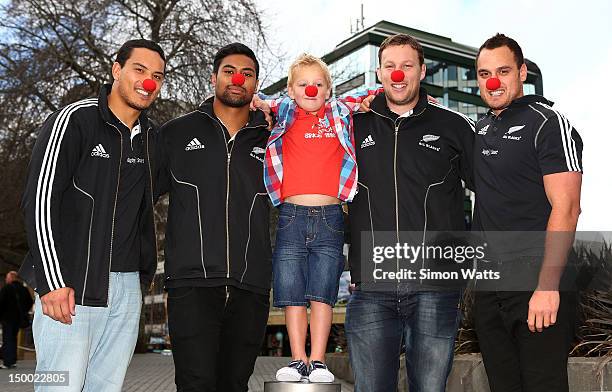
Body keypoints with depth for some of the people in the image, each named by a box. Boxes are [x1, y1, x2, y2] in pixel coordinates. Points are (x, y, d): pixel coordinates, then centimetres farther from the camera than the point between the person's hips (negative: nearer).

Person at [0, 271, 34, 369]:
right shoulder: (24, 289, 9)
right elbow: (30, 302, 12)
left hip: (8, 317, -6)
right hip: (18, 318, 6)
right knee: (13, 338, 15)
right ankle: (12, 361, 17)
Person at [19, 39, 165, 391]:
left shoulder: (151, 136, 13)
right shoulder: (74, 120, -5)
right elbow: (40, 199, -11)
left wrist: (147, 269, 14)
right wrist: (52, 280, -17)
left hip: (127, 287, 6)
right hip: (71, 284, -6)